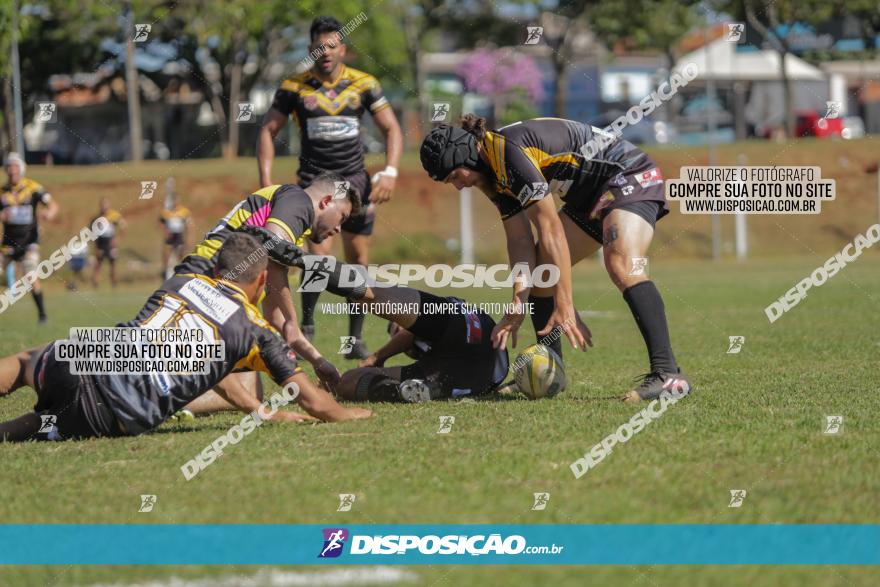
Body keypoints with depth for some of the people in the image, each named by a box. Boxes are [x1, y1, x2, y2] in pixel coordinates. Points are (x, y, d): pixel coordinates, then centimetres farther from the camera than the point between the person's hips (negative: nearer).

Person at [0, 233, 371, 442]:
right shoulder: (257, 332, 8)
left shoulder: (181, 282, 21)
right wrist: (346, 413, 33)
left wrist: (262, 411, 38)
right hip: (125, 418, -4)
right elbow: (313, 401, 12)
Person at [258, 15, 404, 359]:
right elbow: (268, 130, 5)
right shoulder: (293, 88, -1)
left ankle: (356, 340, 12)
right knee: (319, 258, -16)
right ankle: (306, 325, 4)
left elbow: (391, 129, 3)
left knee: (358, 262, 3)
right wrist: (266, 182, -4)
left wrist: (389, 172, -11)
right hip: (314, 181, -2)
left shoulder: (364, 85, 1)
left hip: (355, 180, 2)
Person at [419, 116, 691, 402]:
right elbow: (519, 238, 2)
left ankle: (668, 374, -38)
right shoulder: (495, 173, 3)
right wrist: (518, 305, -11)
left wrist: (565, 306, -29)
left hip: (630, 175, -11)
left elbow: (551, 230, -29)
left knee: (621, 265, -31)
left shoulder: (509, 150, -26)